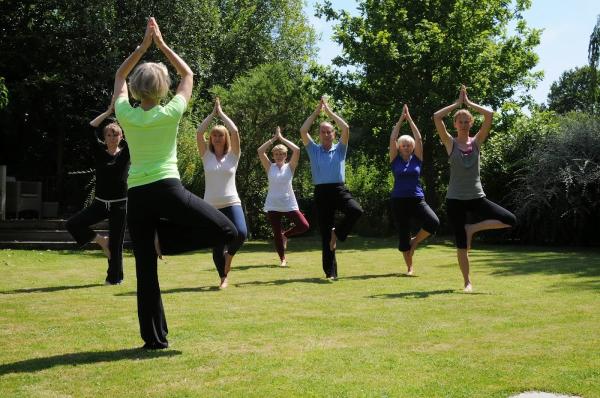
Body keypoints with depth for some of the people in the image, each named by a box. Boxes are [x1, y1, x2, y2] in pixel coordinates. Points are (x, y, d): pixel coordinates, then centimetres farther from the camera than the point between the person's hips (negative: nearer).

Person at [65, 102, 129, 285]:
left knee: (116, 244, 1)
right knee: (72, 224, -9)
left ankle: (115, 278, 15)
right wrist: (109, 111, -8)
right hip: (99, 203, 2)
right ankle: (101, 240, 11)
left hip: (119, 204, -2)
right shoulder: (100, 152, 2)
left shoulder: (126, 153, -1)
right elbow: (90, 129, -8)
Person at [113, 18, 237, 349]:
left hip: (136, 196, 4)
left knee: (146, 269, 7)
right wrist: (161, 44, 17)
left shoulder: (125, 114, 2)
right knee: (227, 232, 3)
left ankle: (153, 337, 7)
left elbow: (119, 75, 21)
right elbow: (188, 74, 14)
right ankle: (166, 237, -7)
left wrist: (143, 45, 18)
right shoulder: (170, 113, -2)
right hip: (167, 189, -4)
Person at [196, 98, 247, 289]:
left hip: (231, 203, -1)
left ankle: (229, 254, 6)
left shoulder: (233, 156, 4)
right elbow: (199, 132, -5)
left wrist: (221, 113, 1)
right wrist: (213, 113, 2)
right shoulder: (206, 156, 6)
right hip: (211, 206, 1)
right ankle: (224, 278, 21)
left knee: (241, 233, -26)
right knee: (216, 246, 4)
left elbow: (235, 131, -8)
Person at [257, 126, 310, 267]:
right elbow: (260, 151, -8)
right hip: (273, 206, 0)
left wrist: (282, 138, -6)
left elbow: (296, 150, -11)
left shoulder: (290, 167, 2)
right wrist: (274, 138, -7)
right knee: (276, 233, 3)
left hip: (289, 204, 0)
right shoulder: (269, 167, 4)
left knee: (304, 226, -11)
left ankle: (285, 235, 16)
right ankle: (282, 259, 18)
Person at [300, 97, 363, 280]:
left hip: (339, 189, 0)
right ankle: (330, 272, 7)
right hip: (321, 192, 0)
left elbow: (346, 129, -4)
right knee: (325, 232, 0)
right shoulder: (313, 150, 11)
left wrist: (329, 111, 2)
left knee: (356, 210, -31)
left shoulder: (340, 149, 10)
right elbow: (303, 131, -2)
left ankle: (337, 233, -3)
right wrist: (317, 111, 1)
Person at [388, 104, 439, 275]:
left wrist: (409, 118, 1)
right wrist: (401, 119, -2)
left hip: (417, 199, 1)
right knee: (403, 236, 2)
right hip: (399, 201, 0)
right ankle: (409, 267, 18)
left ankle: (415, 241, 4)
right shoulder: (395, 160, 3)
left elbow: (419, 138, -2)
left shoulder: (417, 159, 5)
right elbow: (392, 138, -4)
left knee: (433, 222, -23)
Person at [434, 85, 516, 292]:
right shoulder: (450, 143, -1)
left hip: (477, 197, 3)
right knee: (461, 244, 0)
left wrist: (469, 103, 1)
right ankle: (467, 283, 14)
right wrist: (457, 103, -3)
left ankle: (472, 228, 3)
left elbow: (489, 115, -6)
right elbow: (436, 117, -13)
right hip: (455, 199, -2)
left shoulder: (477, 141, 4)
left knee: (510, 220, -12)